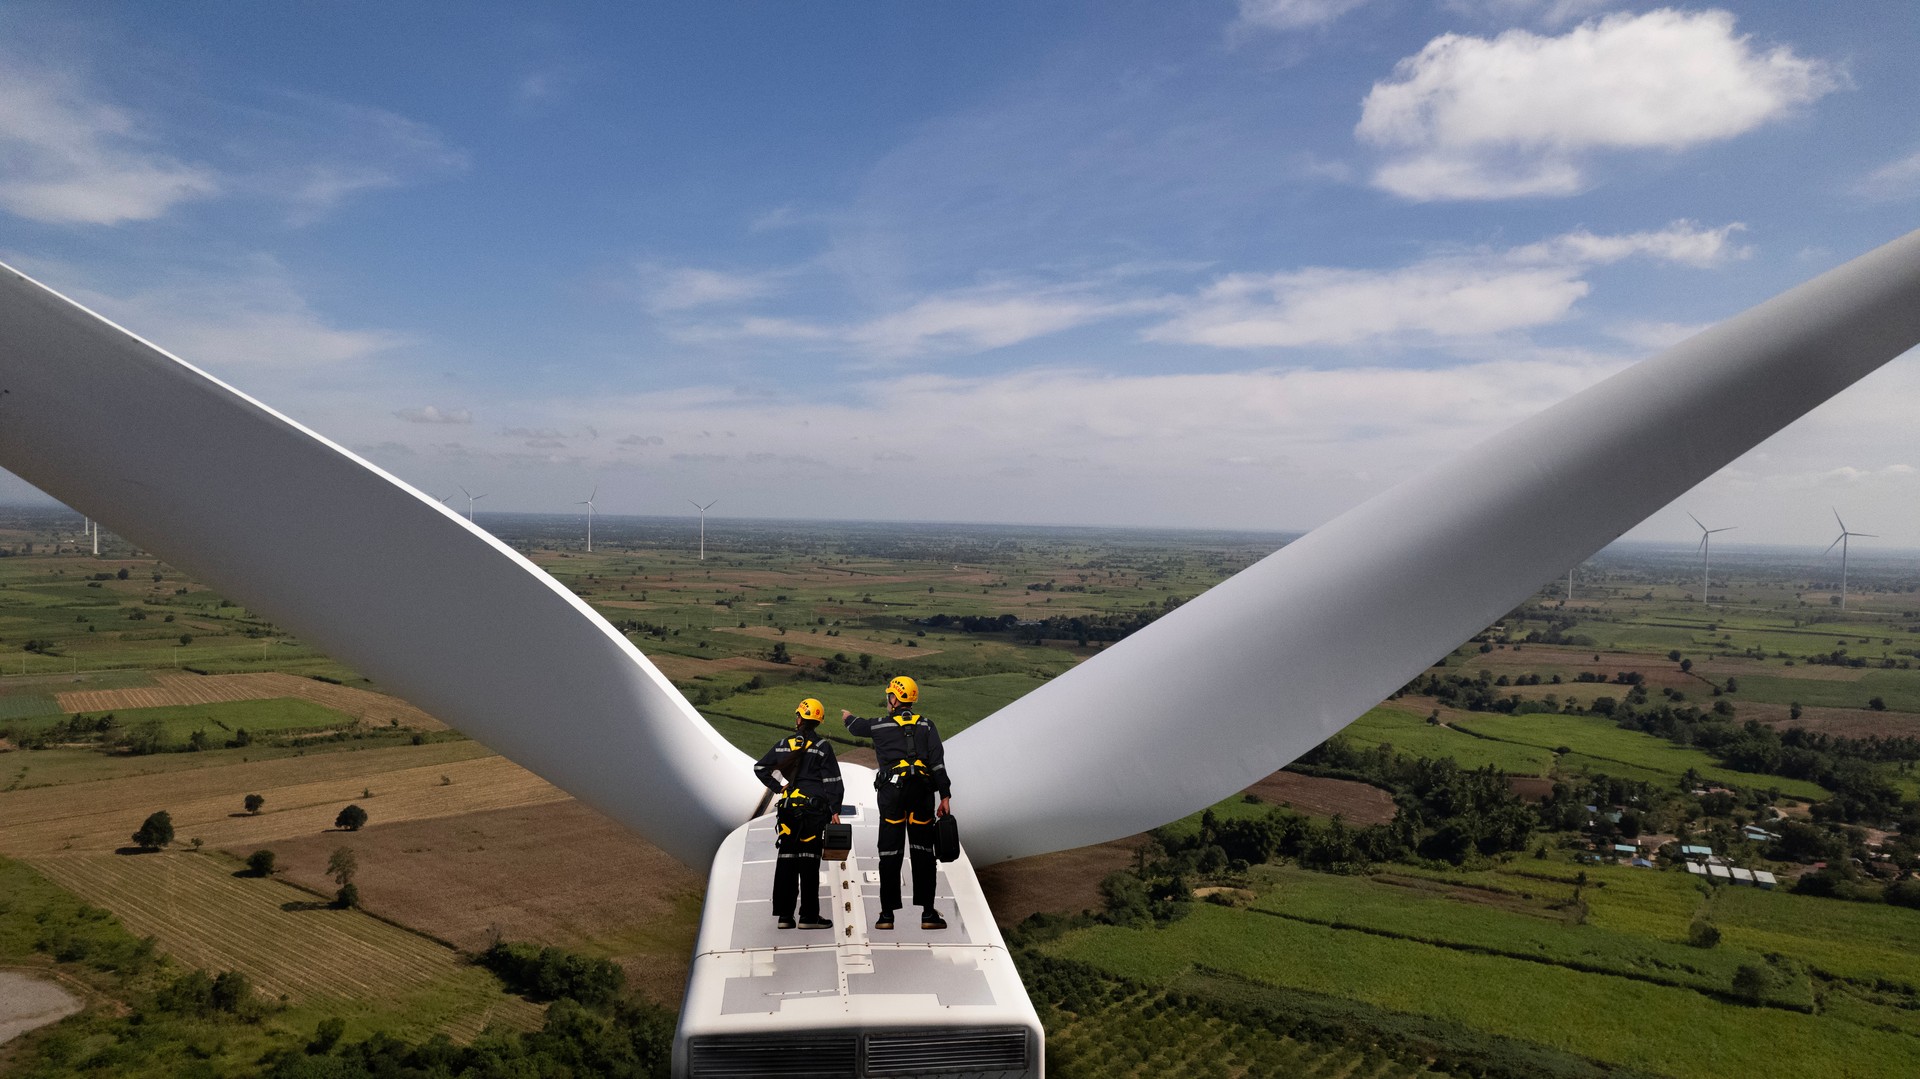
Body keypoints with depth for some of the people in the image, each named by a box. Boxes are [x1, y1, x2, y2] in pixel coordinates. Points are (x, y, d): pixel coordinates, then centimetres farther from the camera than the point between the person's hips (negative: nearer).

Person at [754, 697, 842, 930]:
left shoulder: (783, 745, 8)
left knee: (786, 860, 8)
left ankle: (784, 914, 9)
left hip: (789, 808, 4)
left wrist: (779, 788, 15)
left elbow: (760, 768, 14)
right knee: (809, 861, -2)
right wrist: (834, 810, -4)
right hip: (814, 808, -4)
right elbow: (832, 781, -7)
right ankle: (809, 915, 0)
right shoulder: (822, 747, -4)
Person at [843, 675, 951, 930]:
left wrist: (847, 717, 56)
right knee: (922, 851, 3)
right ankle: (928, 913, 2)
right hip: (921, 790, 1)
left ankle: (887, 914, 6)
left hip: (891, 791, -1)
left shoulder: (880, 725, 10)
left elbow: (858, 727, 32)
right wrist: (945, 796, 1)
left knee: (889, 852, 4)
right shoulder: (925, 725, 10)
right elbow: (937, 761, 1)